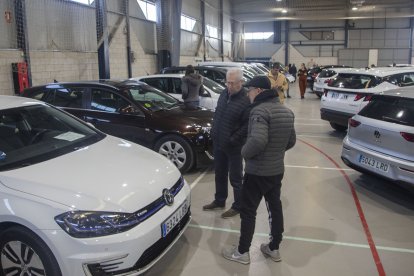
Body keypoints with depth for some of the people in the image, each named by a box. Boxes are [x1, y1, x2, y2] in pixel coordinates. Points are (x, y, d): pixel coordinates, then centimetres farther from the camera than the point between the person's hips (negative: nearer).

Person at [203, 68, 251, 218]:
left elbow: (248, 125, -20)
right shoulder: (224, 94, 4)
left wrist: (233, 140, -19)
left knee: (235, 177, 6)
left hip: (233, 146, -7)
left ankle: (238, 206, 23)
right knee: (220, 174, 20)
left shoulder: (246, 101, -19)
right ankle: (219, 201, 37)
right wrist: (214, 132, 9)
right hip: (218, 143, 7)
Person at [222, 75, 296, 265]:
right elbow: (291, 141, 13)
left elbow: (258, 141, -33)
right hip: (277, 170, 8)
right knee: (275, 207, 17)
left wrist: (244, 152, -16)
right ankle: (274, 248, 30)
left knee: (248, 211, 4)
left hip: (257, 171, -8)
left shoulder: (260, 110, -21)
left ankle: (242, 252, 16)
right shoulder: (286, 111, 8)